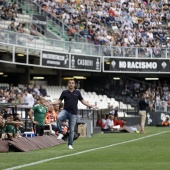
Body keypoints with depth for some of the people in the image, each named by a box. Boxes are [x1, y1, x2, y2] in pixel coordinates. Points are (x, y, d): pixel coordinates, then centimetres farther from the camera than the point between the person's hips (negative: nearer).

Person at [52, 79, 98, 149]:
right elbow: (59, 101, 7)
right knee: (58, 117, -33)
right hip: (65, 111, -1)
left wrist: (91, 106, 6)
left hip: (73, 113, 1)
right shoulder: (64, 92, 3)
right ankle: (60, 133, -18)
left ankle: (70, 144, 14)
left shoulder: (77, 92, 5)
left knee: (72, 130, 2)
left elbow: (82, 101, 13)